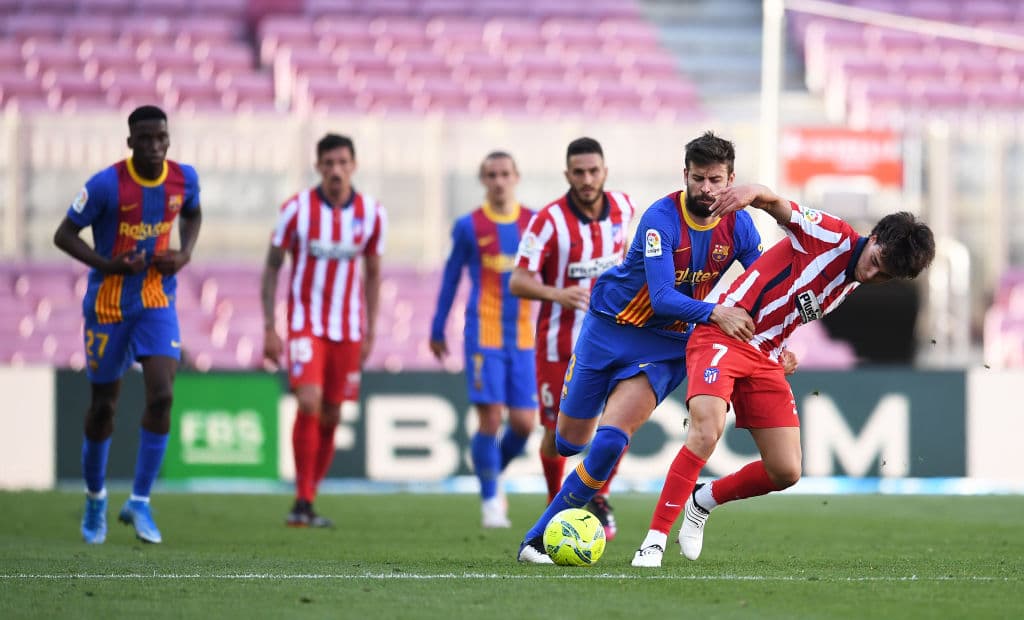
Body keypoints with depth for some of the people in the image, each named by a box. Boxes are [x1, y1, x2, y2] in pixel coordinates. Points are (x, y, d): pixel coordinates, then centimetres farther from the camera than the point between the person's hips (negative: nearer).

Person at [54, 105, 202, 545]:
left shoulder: (184, 178, -5)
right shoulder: (106, 185, -18)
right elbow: (64, 235, -10)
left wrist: (185, 254, -3)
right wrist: (109, 265, -22)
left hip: (157, 302, 2)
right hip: (107, 305, -2)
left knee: (162, 396, -16)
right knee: (103, 405, 8)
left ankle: (139, 501, -5)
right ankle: (95, 499, 30)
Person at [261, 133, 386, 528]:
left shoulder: (372, 214, 0)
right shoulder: (296, 209, -8)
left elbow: (373, 274, 11)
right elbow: (272, 267, 0)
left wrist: (369, 333, 8)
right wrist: (269, 328, -6)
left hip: (348, 328, 3)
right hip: (305, 323, -3)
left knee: (331, 416, 5)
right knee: (309, 402, -20)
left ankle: (307, 500, 16)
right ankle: (303, 501, -14)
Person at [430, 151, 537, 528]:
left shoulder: (534, 223, 5)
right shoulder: (469, 226, 0)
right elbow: (450, 277, 9)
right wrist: (437, 331, 13)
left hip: (522, 337, 3)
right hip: (483, 333, -3)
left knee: (523, 423, -1)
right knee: (490, 419, -10)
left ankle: (494, 473, 28)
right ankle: (490, 501, 4)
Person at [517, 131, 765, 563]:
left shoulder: (737, 225, -7)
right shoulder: (661, 218, -22)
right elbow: (663, 297, -29)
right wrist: (714, 313, -43)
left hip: (668, 345, 2)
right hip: (611, 328, -2)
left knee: (611, 439, -18)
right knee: (570, 441, 6)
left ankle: (541, 537, -10)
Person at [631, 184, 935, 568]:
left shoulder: (851, 286, 12)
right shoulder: (832, 235, -11)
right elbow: (778, 206, -26)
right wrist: (755, 191, -47)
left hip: (765, 359, 8)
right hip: (722, 337, -8)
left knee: (786, 472, 0)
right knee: (707, 431, -30)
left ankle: (704, 501, 28)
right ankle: (655, 539, -24)